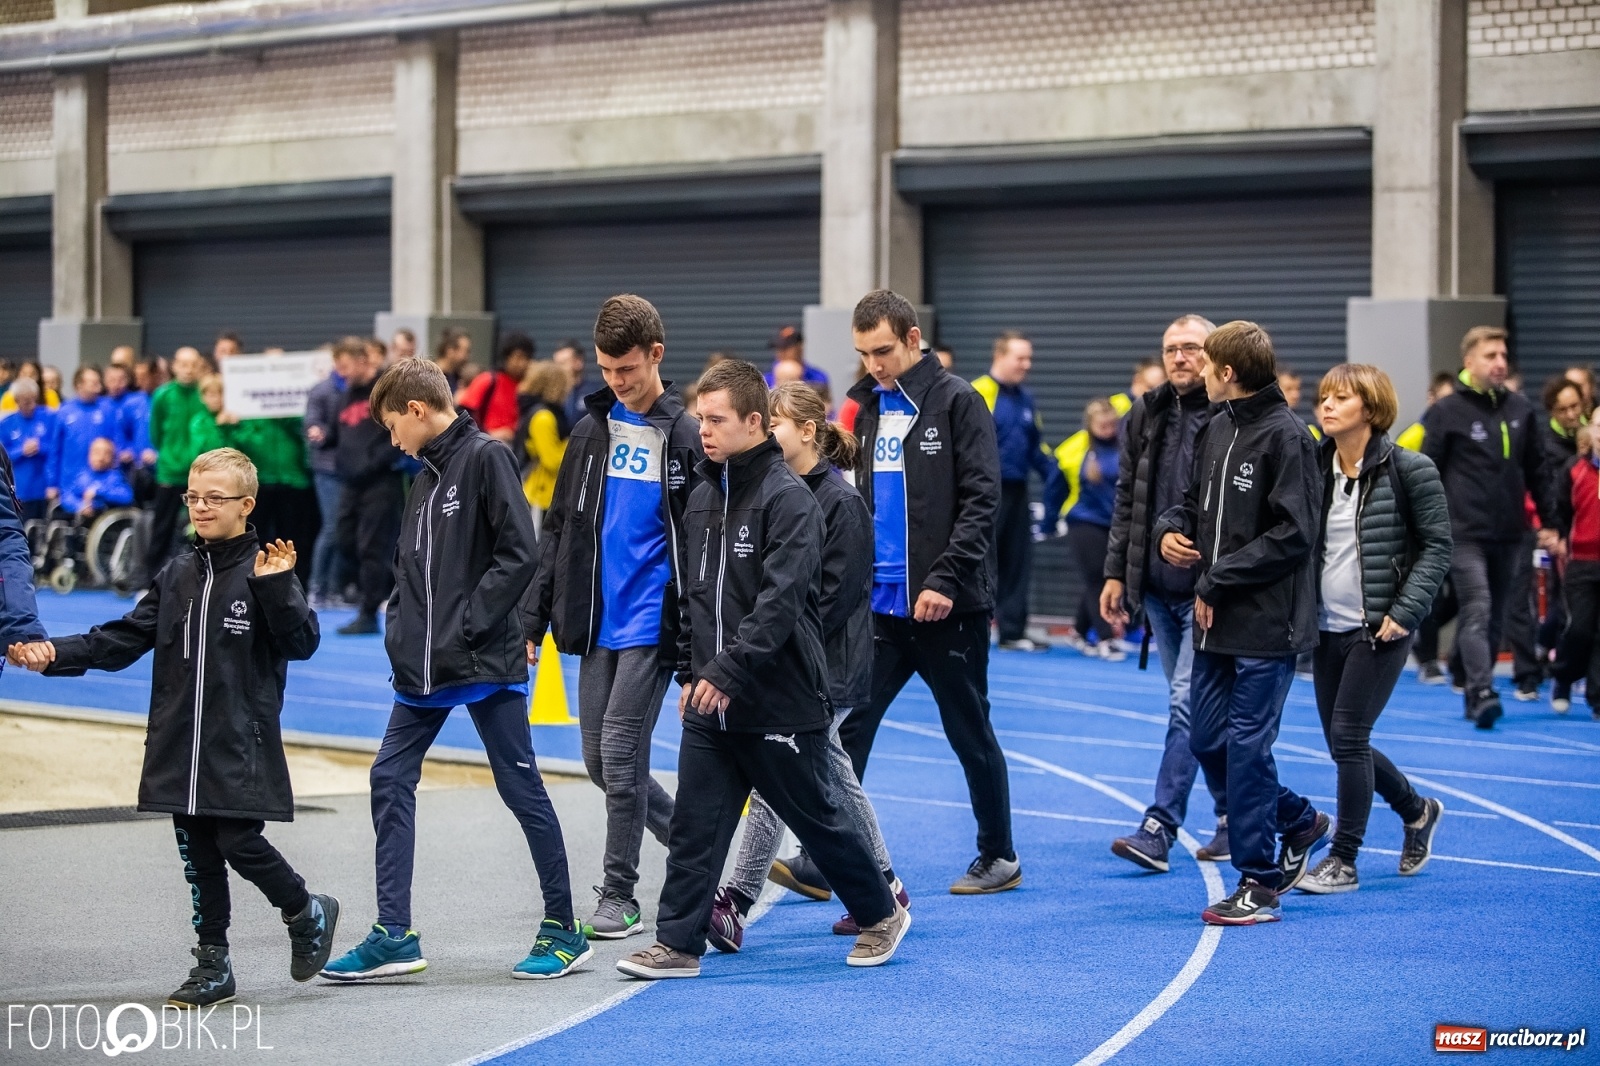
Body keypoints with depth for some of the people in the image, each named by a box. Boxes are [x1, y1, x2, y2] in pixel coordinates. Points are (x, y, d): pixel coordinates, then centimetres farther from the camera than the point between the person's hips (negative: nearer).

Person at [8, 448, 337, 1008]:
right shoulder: (178, 575, 11)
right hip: (181, 744, 6)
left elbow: (301, 643, -12)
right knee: (197, 854, 8)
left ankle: (309, 913, 17)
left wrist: (276, 588, -26)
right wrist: (54, 654, 0)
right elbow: (123, 639, 11)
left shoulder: (263, 570, -5)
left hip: (242, 744, -6)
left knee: (239, 842, -9)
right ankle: (212, 967, 17)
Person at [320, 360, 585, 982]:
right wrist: (400, 627, 6)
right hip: (424, 668, 9)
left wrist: (468, 624, -18)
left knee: (521, 787, 0)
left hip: (486, 663, -8)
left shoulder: (485, 457, -11)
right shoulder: (427, 475, 15)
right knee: (390, 779, 3)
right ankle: (394, 935, 6)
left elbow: (518, 555, -17)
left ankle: (563, 931, 11)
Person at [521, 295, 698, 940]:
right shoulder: (591, 432, 10)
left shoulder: (686, 439, -5)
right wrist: (534, 619, 7)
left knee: (621, 753, -8)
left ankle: (620, 893, 3)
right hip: (596, 622, 6)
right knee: (600, 760, 8)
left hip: (652, 624, -6)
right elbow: (558, 531, 13)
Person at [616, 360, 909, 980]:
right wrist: (689, 672, 14)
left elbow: (780, 602, -23)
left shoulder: (788, 498, -14)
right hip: (711, 703, 6)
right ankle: (678, 944, 5)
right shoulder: (703, 498, 10)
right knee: (694, 824, 1)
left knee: (816, 818, 7)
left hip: (780, 701, -6)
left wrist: (727, 672, -29)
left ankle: (882, 914, 26)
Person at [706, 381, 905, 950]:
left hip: (822, 668, -8)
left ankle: (734, 905, -12)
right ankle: (884, 888, 26)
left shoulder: (839, 500, -13)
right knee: (836, 779, 15)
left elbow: (836, 594, -16)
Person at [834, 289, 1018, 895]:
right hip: (881, 602, 6)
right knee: (846, 727, -4)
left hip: (947, 604, -6)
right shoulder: (871, 408, 12)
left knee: (969, 733, 6)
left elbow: (981, 500, -13)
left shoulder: (956, 402, -8)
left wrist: (945, 580, -20)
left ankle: (999, 856, 20)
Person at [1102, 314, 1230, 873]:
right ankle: (1231, 815, 26)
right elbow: (1127, 499, 15)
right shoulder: (1146, 416, 9)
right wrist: (1116, 572, 11)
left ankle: (1159, 830, -10)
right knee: (1194, 704, 14)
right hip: (1157, 587, 7)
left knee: (1187, 704, -10)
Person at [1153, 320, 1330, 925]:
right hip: (1216, 624, 9)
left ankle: (1259, 883, 4)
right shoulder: (1216, 429, 12)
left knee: (1247, 746, -6)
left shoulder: (1285, 436, -13)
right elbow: (1196, 501, 24)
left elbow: (1293, 534, -18)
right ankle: (1300, 823, 31)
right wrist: (1172, 530, 1)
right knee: (1207, 741, 12)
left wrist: (1216, 580, -16)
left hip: (1267, 625, -9)